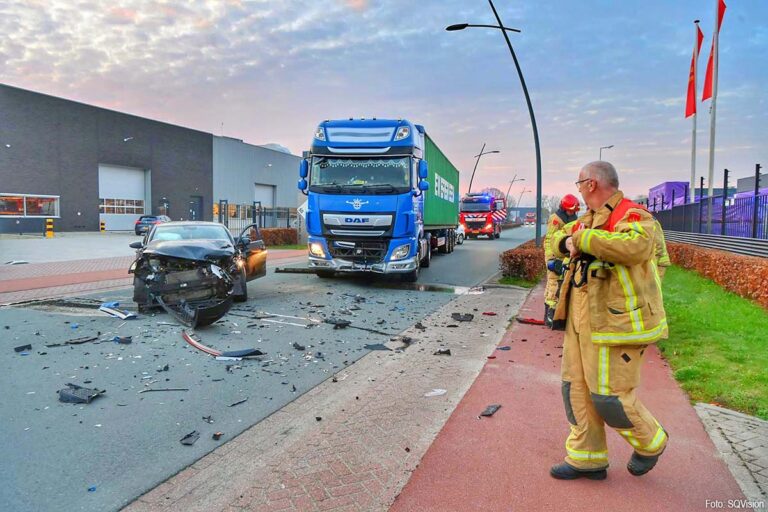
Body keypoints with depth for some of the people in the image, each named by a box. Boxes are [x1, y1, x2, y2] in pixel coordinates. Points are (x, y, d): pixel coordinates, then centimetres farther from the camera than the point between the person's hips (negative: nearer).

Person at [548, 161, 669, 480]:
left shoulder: (632, 215, -13)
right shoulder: (590, 219, 15)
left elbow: (635, 246, -34)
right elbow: (557, 239, 24)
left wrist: (583, 238, -25)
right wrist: (567, 242, -1)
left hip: (615, 321, -9)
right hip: (582, 319, 9)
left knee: (609, 395, -2)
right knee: (577, 387, 12)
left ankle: (650, 443, 28)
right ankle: (587, 458, 26)